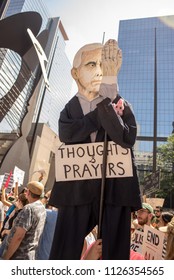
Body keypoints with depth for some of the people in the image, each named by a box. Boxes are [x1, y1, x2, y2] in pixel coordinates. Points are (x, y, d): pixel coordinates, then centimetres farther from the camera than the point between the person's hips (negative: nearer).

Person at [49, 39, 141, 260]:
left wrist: (106, 103, -18)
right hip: (77, 188, 1)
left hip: (114, 187, 0)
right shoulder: (69, 108, 8)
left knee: (114, 252, 10)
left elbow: (126, 139, -13)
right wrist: (102, 115, -13)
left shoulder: (121, 106, 5)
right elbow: (66, 134, -13)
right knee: (64, 253, 8)